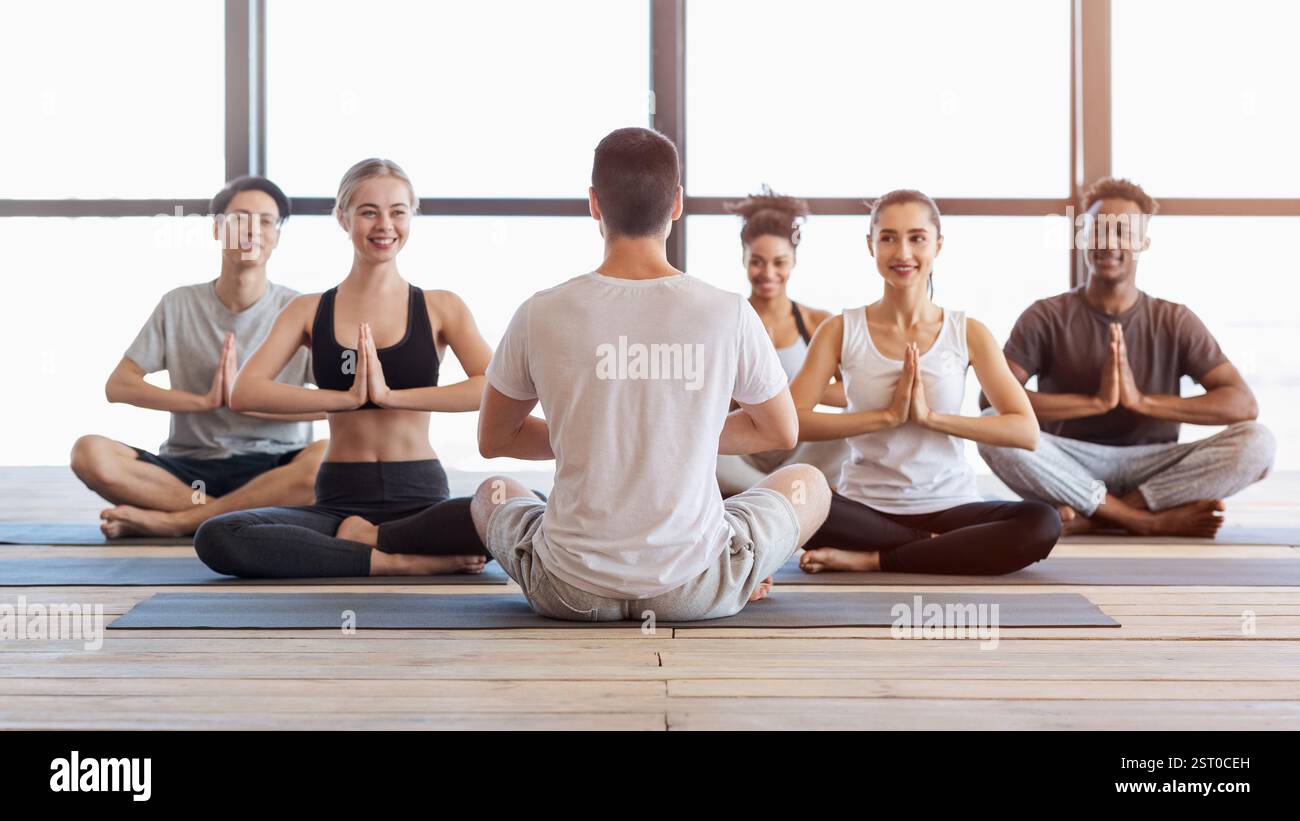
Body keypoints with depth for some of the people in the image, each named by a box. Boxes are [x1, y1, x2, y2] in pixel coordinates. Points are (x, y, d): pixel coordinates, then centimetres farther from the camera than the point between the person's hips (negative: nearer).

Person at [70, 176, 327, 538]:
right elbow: (118, 385, 2)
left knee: (329, 457, -35)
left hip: (271, 471, -1)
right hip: (189, 469, 1)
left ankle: (174, 520, -26)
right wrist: (204, 401, -10)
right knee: (89, 453, -24)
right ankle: (228, 515, -22)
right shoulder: (178, 305, 7)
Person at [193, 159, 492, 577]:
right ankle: (403, 562, -23)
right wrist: (347, 396, -15)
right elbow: (244, 393, -5)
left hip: (420, 497, -1)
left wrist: (391, 394, -17)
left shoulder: (440, 308, 6)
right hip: (340, 499, 1)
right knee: (216, 539, -27)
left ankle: (367, 537, -13)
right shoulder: (309, 311, 9)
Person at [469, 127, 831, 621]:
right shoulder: (729, 314, -12)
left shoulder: (541, 315, -11)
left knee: (493, 494, 35)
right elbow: (781, 432, 7)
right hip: (695, 592, -1)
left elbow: (494, 439, 6)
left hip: (570, 592, 1)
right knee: (809, 482, 28)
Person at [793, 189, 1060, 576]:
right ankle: (937, 548, -15)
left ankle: (869, 560, -20)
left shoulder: (967, 333, 3)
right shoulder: (842, 330, 1)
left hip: (949, 507, 1)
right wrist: (887, 415, -16)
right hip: (865, 507, -1)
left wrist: (930, 416, -14)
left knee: (1042, 524, -29)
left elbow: (1026, 431, -5)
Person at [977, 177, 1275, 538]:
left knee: (1256, 442, -23)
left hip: (1151, 469, 2)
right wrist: (1095, 402, -23)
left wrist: (1144, 401, -20)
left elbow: (1244, 404, -7)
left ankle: (1089, 516, -24)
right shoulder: (1046, 317, -1)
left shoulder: (1175, 321, 4)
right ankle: (1152, 520, -26)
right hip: (1068, 469, -1)